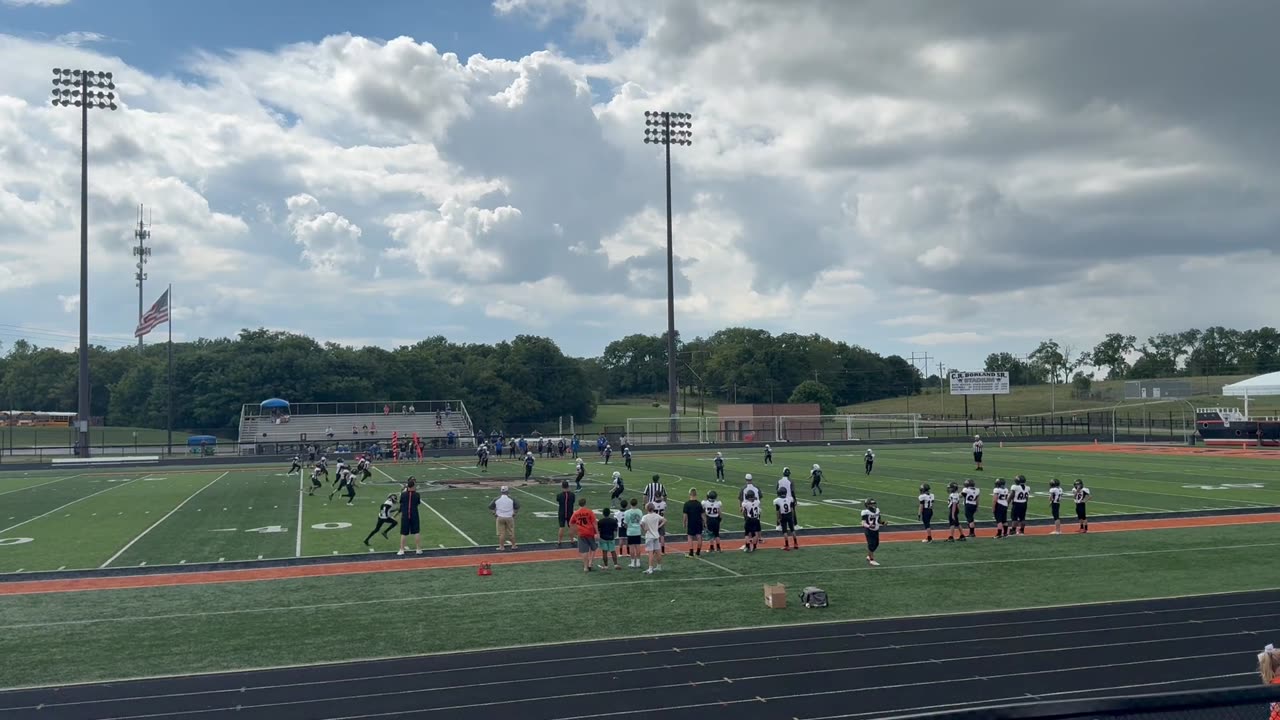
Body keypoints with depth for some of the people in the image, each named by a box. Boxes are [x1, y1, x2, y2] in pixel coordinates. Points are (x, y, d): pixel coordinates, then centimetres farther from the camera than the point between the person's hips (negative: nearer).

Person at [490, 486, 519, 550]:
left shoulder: (496, 499, -3)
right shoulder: (511, 499, -5)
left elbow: (490, 508, 2)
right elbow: (517, 507, -2)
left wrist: (495, 514, 8)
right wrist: (514, 514, 8)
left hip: (500, 518, 0)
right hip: (509, 518, 0)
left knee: (501, 533, 6)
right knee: (511, 532, 11)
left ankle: (502, 546, 8)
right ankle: (513, 545, 20)